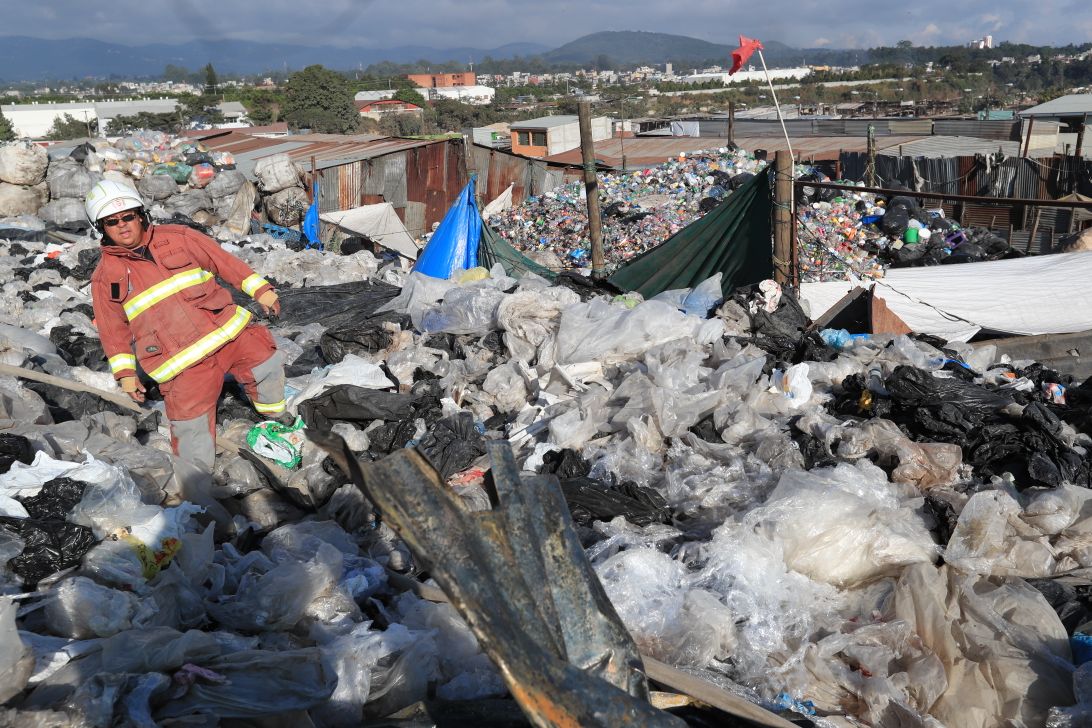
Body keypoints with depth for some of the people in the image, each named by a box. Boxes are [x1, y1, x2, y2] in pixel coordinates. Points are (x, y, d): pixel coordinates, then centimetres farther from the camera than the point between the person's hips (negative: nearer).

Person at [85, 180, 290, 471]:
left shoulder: (177, 238, 6)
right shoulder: (105, 277, 6)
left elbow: (224, 261, 8)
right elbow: (113, 329, 10)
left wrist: (260, 290, 3)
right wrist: (125, 373, 5)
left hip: (227, 329, 2)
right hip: (182, 362, -2)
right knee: (191, 426, -6)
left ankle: (277, 417, 26)